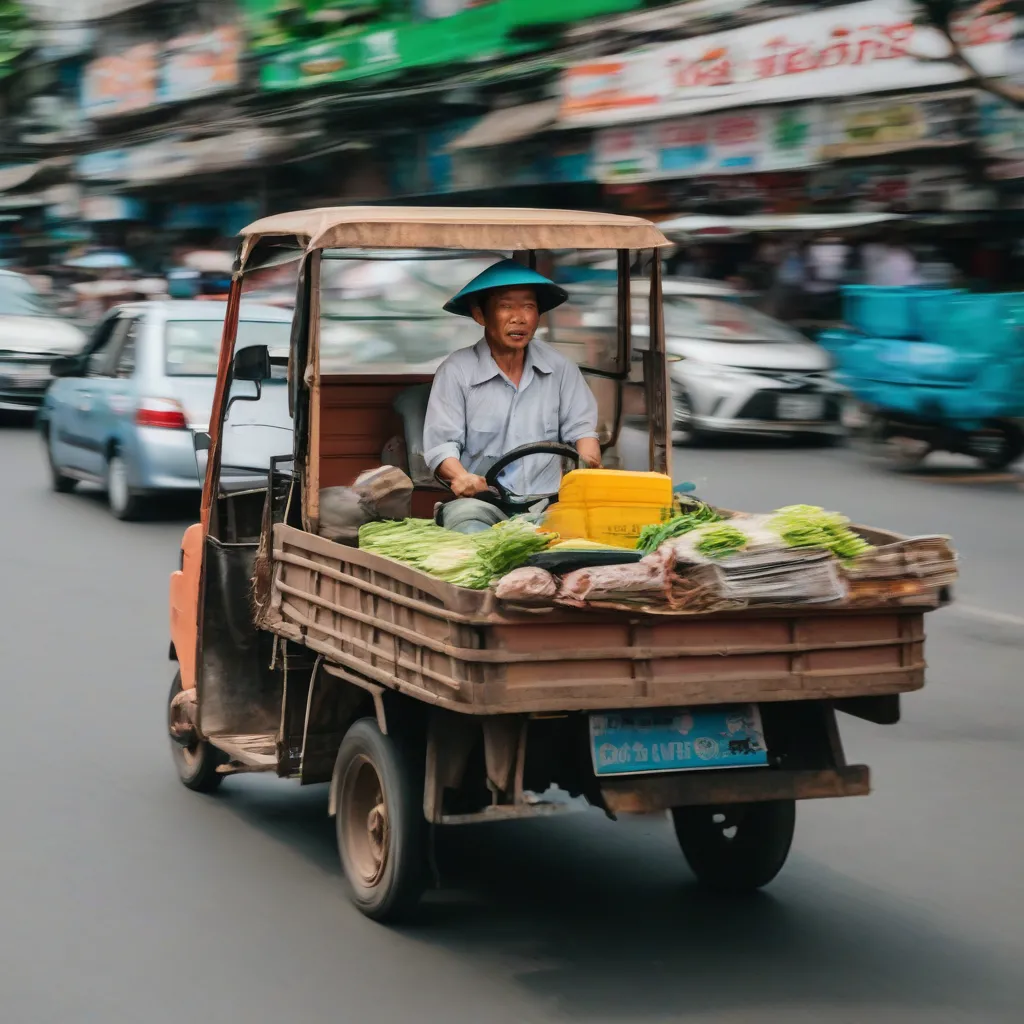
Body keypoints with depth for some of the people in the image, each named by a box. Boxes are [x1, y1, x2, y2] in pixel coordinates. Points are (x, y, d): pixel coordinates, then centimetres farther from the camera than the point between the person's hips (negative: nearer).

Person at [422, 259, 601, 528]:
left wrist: (590, 462, -15)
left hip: (546, 501, 4)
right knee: (465, 516, -39)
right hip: (480, 499, -4)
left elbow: (580, 427, 10)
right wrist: (459, 476, -28)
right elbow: (441, 443, -5)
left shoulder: (560, 368, 10)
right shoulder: (456, 371, -1)